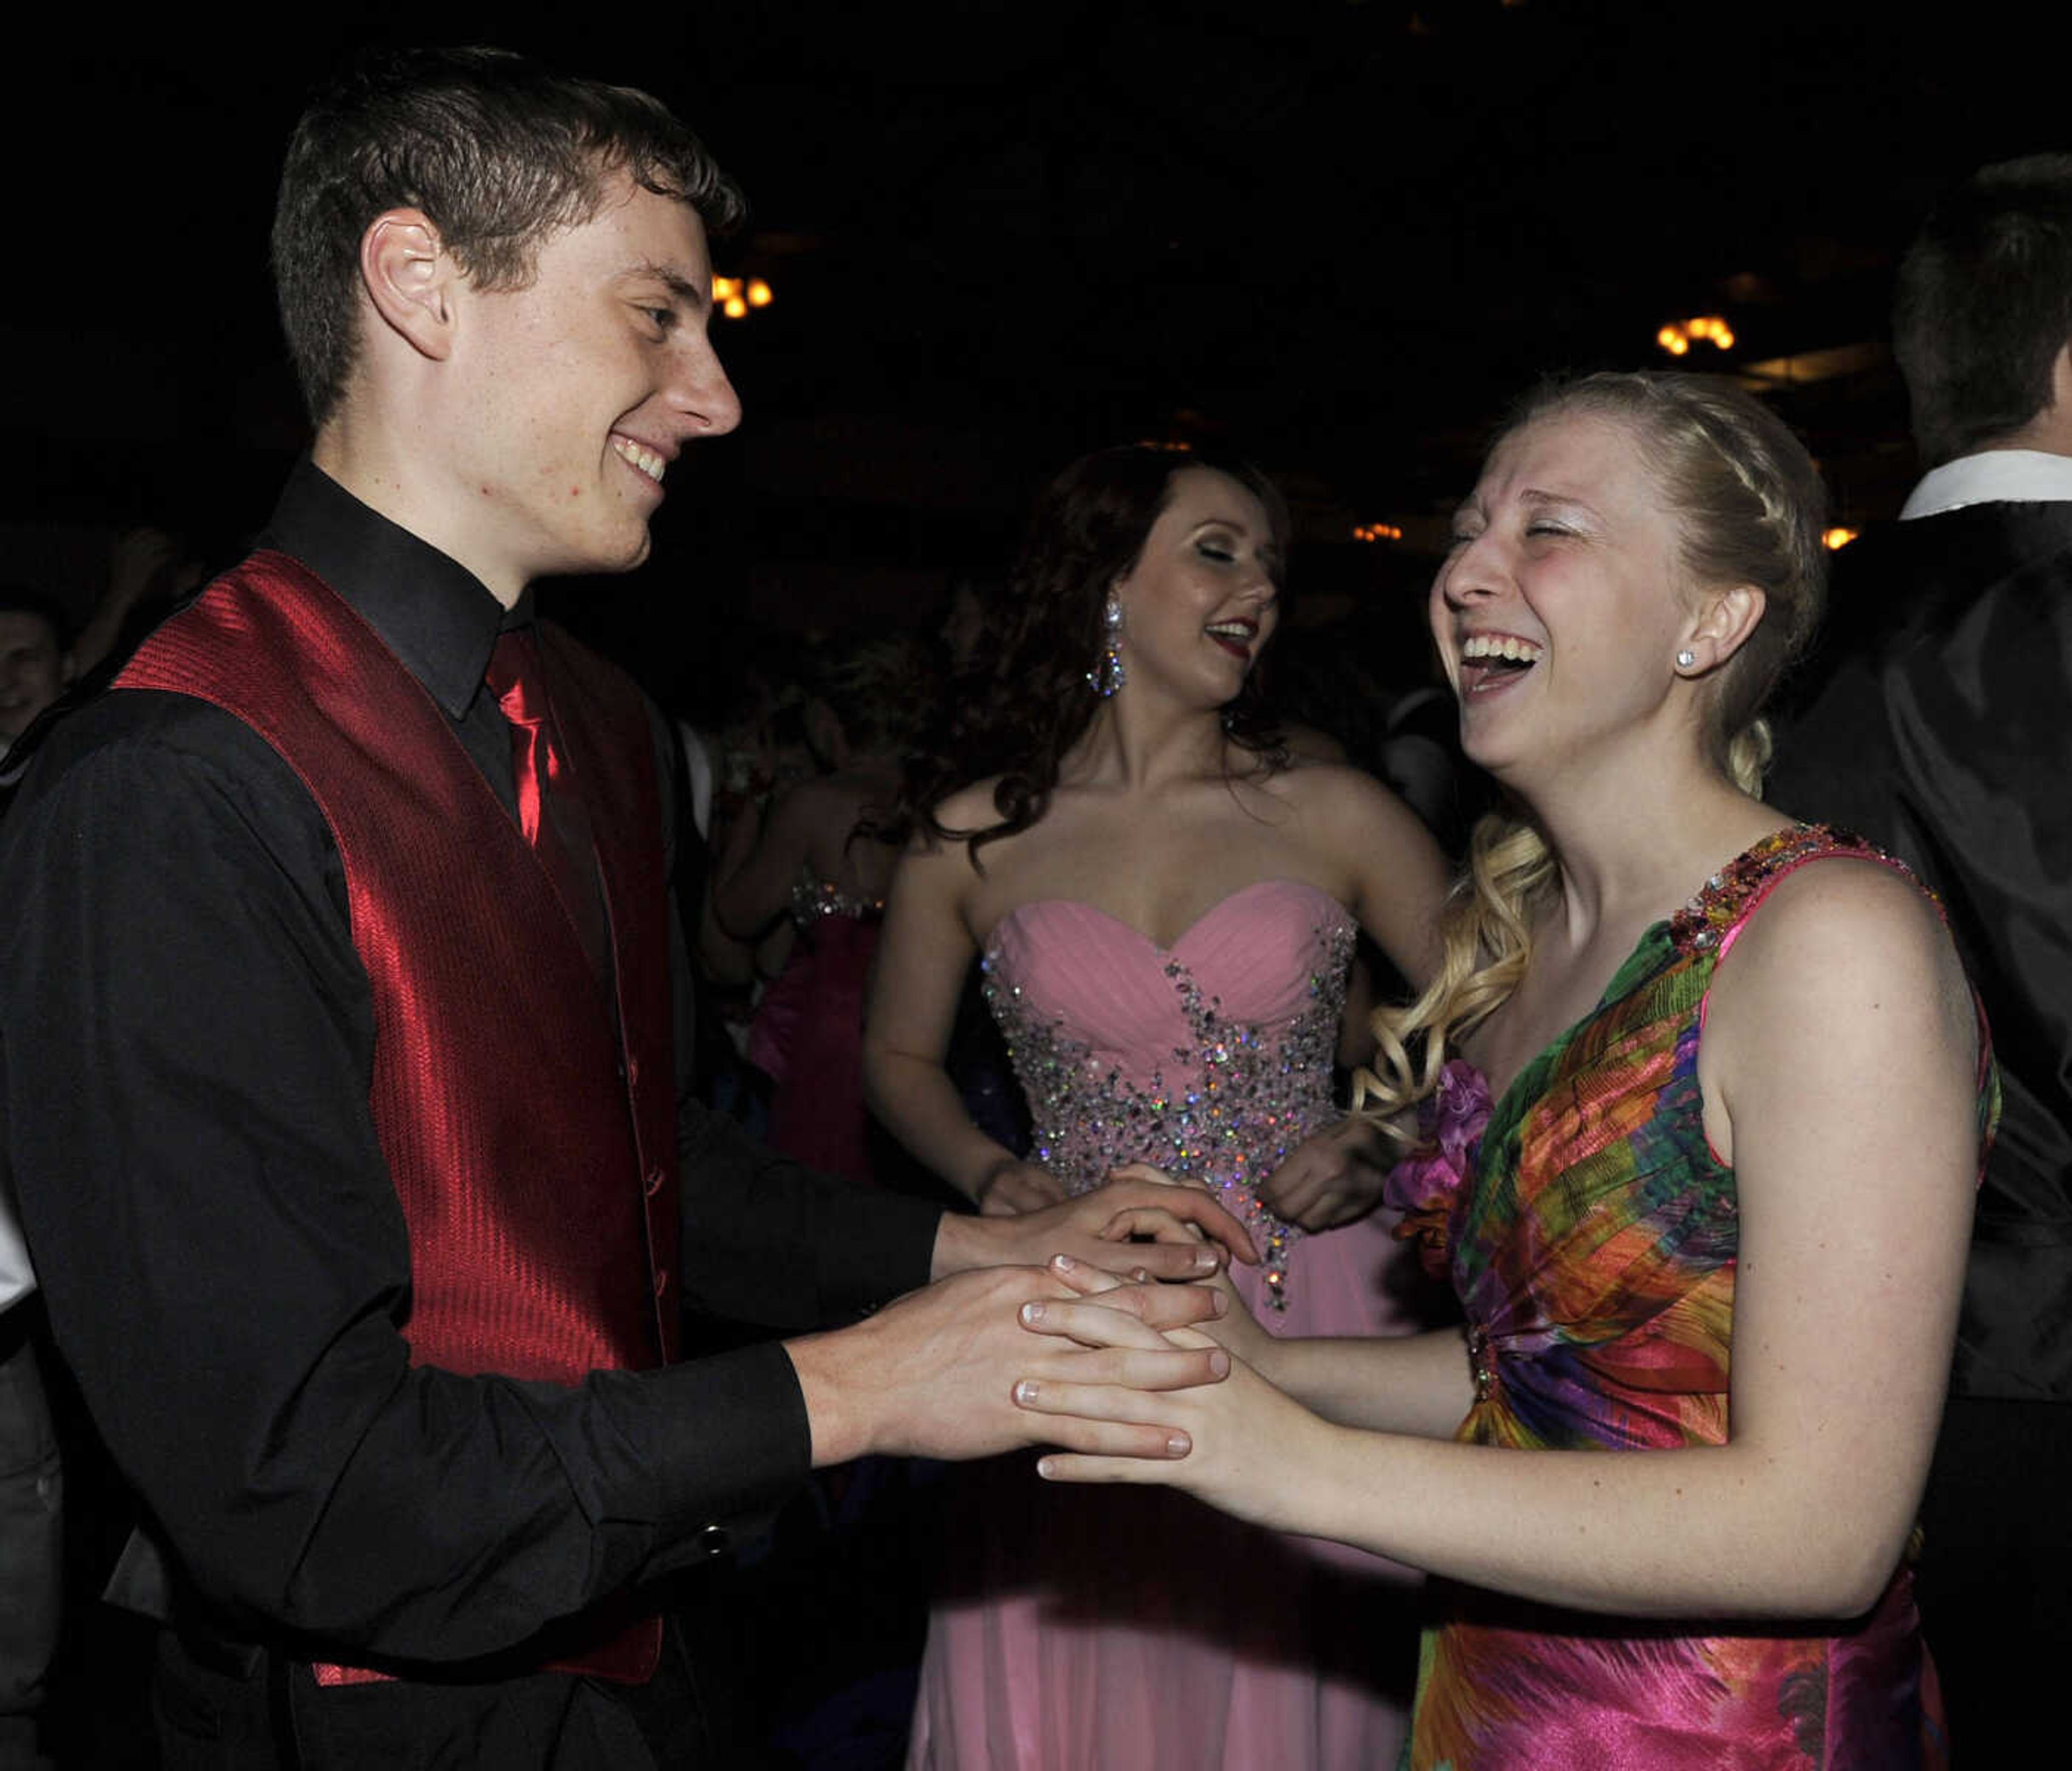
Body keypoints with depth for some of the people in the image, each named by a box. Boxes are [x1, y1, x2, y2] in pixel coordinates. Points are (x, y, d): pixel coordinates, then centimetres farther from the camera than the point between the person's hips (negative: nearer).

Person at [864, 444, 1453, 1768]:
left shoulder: (1331, 815, 0)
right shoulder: (976, 836, 0)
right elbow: (900, 1054, 14)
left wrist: (1388, 1143, -9)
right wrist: (990, 1176, -2)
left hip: (1311, 1323, 1)